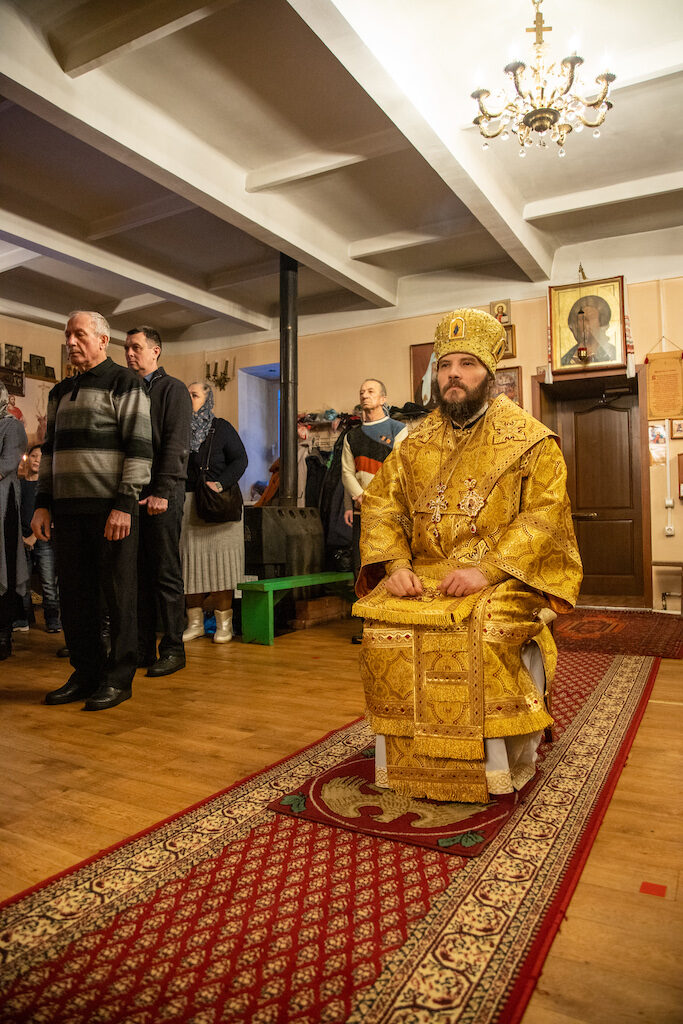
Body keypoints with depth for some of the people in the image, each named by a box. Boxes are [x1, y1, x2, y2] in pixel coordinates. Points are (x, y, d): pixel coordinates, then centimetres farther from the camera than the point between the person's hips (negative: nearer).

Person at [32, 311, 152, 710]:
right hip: (68, 508, 7)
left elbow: (140, 447, -9)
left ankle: (119, 678, 9)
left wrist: (124, 505, -16)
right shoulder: (61, 392, 20)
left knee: (117, 595, -1)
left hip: (112, 508, -6)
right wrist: (43, 503, 13)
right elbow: (50, 450, 22)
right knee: (74, 595, 9)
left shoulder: (124, 383, -1)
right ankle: (87, 673, 20)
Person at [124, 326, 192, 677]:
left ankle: (173, 649, 5)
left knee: (166, 573, -2)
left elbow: (175, 445, -9)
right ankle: (142, 648, 14)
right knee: (138, 572, 7)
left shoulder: (173, 389, 1)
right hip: (131, 493, 6)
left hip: (162, 493, -6)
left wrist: (162, 491, -18)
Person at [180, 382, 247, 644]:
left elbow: (240, 459, -3)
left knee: (218, 562, -4)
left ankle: (224, 623, 2)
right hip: (185, 504, 4)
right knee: (189, 563, 2)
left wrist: (220, 483, -17)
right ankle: (195, 622, 10)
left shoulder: (221, 428, 4)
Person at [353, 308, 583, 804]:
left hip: (504, 575, -3)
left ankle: (500, 765, -13)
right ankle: (400, 753, -7)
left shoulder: (530, 439, 1)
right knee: (379, 616, -24)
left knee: (487, 625, -34)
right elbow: (381, 503, 9)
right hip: (424, 573, 4)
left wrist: (487, 569, -22)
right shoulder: (417, 442, 14)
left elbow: (545, 516, -9)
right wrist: (396, 563, -9)